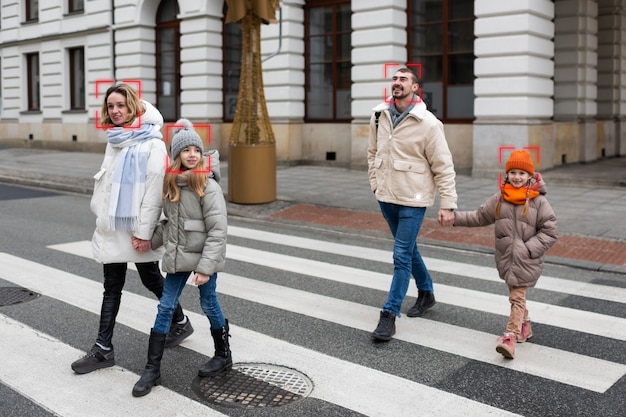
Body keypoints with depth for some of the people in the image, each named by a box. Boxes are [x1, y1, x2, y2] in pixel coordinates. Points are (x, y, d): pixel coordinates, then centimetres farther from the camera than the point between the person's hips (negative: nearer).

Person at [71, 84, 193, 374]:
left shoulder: (152, 144, -13)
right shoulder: (114, 140, 10)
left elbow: (154, 189, -17)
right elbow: (106, 181, 15)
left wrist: (144, 230, -19)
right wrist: (101, 214, 14)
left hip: (136, 228, -6)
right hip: (111, 226, 6)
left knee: (151, 280, 10)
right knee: (112, 287, 8)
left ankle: (180, 323, 33)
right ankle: (103, 349, 13)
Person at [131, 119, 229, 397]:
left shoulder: (208, 186, -16)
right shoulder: (170, 184, 3)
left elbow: (217, 230, -18)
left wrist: (205, 267, -21)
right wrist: (152, 241, 0)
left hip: (203, 258, -5)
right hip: (177, 257, 5)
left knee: (209, 305, 10)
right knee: (165, 307, 6)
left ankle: (223, 356, 33)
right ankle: (152, 369, 15)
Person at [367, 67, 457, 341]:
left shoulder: (428, 123, -13)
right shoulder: (379, 116, 3)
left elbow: (443, 167, -11)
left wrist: (447, 204, -14)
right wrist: (375, 183, 9)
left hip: (412, 200, -6)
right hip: (385, 197, 6)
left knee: (401, 256, -6)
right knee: (409, 249, 20)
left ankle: (389, 314, 0)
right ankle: (426, 293, 40)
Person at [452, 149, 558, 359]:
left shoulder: (538, 201, -8)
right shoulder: (499, 200, 4)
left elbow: (550, 232, -7)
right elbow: (479, 217, 13)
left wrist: (529, 248, -15)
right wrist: (455, 217, 5)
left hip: (527, 260, -5)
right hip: (505, 256, 5)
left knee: (517, 296, -8)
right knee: (516, 294, 18)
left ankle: (510, 337, -11)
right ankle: (524, 325, 39)